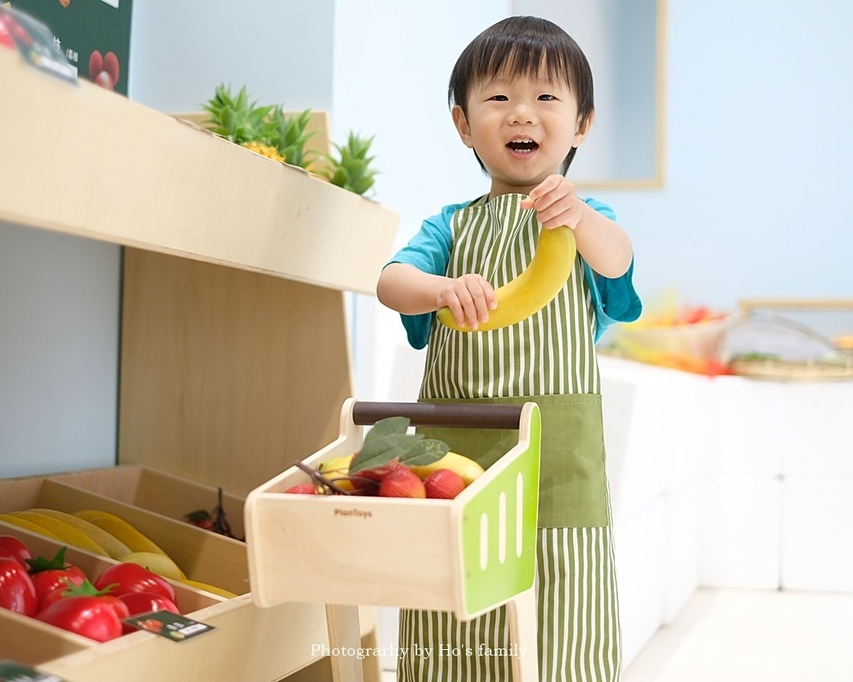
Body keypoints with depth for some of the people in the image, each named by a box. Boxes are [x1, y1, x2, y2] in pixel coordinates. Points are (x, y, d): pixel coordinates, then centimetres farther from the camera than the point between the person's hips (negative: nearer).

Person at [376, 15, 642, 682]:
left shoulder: (590, 220, 5)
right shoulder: (452, 226, 9)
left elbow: (616, 260, -17)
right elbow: (391, 280, -8)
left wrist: (580, 216, -41)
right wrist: (444, 288, -31)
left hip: (557, 462, -2)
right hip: (454, 453, 2)